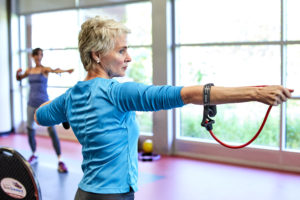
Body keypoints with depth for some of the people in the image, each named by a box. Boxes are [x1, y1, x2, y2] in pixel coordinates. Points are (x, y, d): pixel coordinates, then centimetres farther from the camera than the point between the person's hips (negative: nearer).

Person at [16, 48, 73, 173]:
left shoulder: (44, 69, -3)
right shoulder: (29, 70, 11)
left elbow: (54, 71, -25)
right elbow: (19, 79, 28)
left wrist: (65, 71, -48)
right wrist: (18, 72, 5)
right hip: (31, 104, 5)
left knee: (52, 130, -14)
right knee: (30, 129, 9)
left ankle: (60, 160, -14)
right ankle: (34, 155, 33)